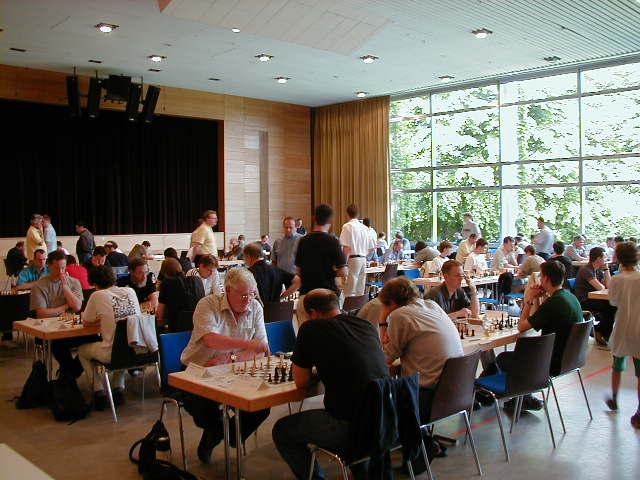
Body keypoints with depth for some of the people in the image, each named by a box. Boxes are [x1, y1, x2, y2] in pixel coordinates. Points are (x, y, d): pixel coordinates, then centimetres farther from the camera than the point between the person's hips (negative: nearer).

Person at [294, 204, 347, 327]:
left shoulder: (303, 241, 5)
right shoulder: (332, 241, -9)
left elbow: (299, 272, 12)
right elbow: (343, 272, -10)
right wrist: (331, 272, 9)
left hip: (305, 295, 4)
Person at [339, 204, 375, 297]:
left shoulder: (347, 226, -7)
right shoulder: (365, 228, 13)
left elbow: (346, 247, -14)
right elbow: (372, 247, 15)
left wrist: (344, 263, -7)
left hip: (353, 259, -7)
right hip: (363, 259, 7)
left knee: (349, 292, -7)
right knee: (360, 291, 12)